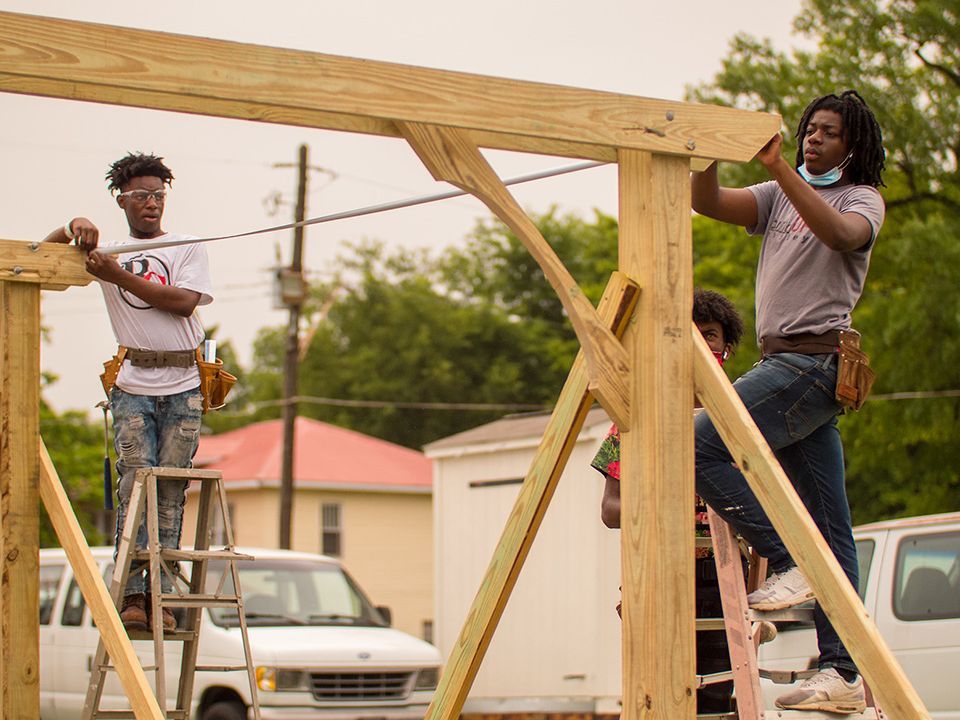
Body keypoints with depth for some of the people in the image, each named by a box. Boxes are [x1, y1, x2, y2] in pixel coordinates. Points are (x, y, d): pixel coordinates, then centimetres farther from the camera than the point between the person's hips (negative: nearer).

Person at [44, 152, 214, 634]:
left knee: (171, 491, -4)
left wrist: (119, 276, -10)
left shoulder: (187, 250, 10)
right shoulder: (107, 252, 15)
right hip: (133, 385, 1)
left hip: (183, 385, -1)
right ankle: (133, 594, -15)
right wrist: (72, 229, -6)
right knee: (135, 482, -12)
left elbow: (183, 302, -6)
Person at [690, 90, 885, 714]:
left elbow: (840, 232, -21)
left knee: (703, 444, -20)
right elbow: (710, 203, 5)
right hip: (786, 362, 7)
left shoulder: (864, 199, 3)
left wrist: (781, 168, -26)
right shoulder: (779, 196, 21)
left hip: (814, 359, -7)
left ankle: (793, 565, -14)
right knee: (828, 528, 3)